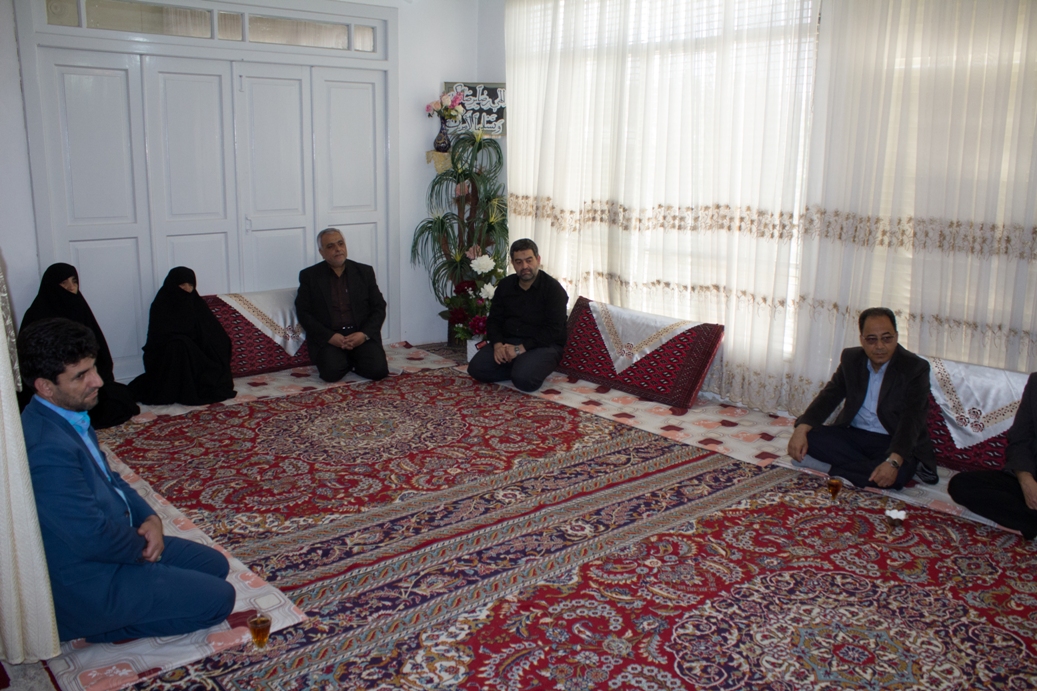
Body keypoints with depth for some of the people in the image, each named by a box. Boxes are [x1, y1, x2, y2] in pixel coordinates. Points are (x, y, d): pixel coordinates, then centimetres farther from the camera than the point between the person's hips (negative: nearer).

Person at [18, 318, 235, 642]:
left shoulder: (68, 415, 0)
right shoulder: (49, 449, -32)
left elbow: (108, 477, 13)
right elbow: (94, 537, -30)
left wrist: (149, 518, -3)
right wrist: (143, 546, -9)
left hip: (113, 547, 10)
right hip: (90, 585, -10)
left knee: (215, 564, 16)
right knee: (219, 598, -6)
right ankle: (102, 626, 1)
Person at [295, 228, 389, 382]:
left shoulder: (365, 272, 11)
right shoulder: (309, 276, 7)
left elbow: (379, 307, 8)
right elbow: (303, 313, 1)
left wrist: (364, 334, -11)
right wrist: (329, 336, -13)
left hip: (361, 334, 1)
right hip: (327, 337, -1)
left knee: (378, 370, -24)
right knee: (331, 372, -30)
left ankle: (354, 360, 9)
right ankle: (347, 362, 5)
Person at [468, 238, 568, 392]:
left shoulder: (553, 289, -8)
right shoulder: (505, 285, 9)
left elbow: (553, 330, -16)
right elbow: (494, 320, 10)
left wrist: (521, 349, -22)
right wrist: (498, 344, -12)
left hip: (543, 345, -5)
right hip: (508, 342, 5)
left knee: (524, 378, -35)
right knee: (476, 367, -18)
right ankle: (519, 368, 0)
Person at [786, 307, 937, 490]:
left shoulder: (916, 368, -11)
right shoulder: (851, 358, 3)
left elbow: (911, 420, -22)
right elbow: (829, 396, -2)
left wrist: (894, 462, -39)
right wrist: (801, 429, -22)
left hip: (892, 443, -3)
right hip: (852, 435, 4)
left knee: (896, 474, -37)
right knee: (810, 436, -24)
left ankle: (830, 467, -21)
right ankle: (872, 467, -20)